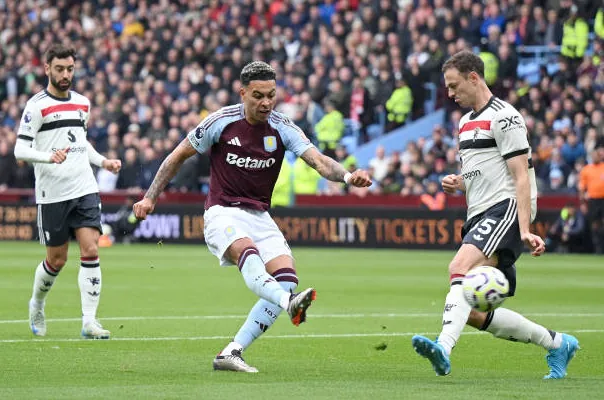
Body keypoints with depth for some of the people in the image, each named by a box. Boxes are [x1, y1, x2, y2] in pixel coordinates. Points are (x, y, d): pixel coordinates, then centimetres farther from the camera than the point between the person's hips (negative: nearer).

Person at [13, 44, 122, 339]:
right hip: (52, 194, -4)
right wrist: (49, 157, -28)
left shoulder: (82, 103, 13)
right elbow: (20, 149, -12)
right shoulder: (37, 106, -7)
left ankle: (89, 322, -10)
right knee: (56, 260, 4)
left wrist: (103, 162, 15)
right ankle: (37, 305, 33)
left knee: (90, 251, -10)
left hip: (85, 190, 4)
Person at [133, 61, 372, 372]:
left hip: (259, 216, 4)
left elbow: (318, 160, -13)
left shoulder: (282, 128, -1)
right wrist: (150, 197, 2)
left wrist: (347, 175, -34)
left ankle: (230, 353, -15)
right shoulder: (221, 122, -6)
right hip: (222, 214, -4)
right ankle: (289, 302, -65)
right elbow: (178, 157, 5)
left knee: (286, 277, -17)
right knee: (247, 253, -36)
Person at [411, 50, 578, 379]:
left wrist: (524, 230, -22)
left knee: (461, 266, -34)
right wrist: (457, 184, 7)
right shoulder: (465, 123, 22)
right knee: (473, 313, 3)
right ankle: (557, 343, 17)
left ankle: (444, 348, -53)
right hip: (479, 216, 10)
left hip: (505, 208, -10)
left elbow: (521, 177, -13)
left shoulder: (504, 117, -6)